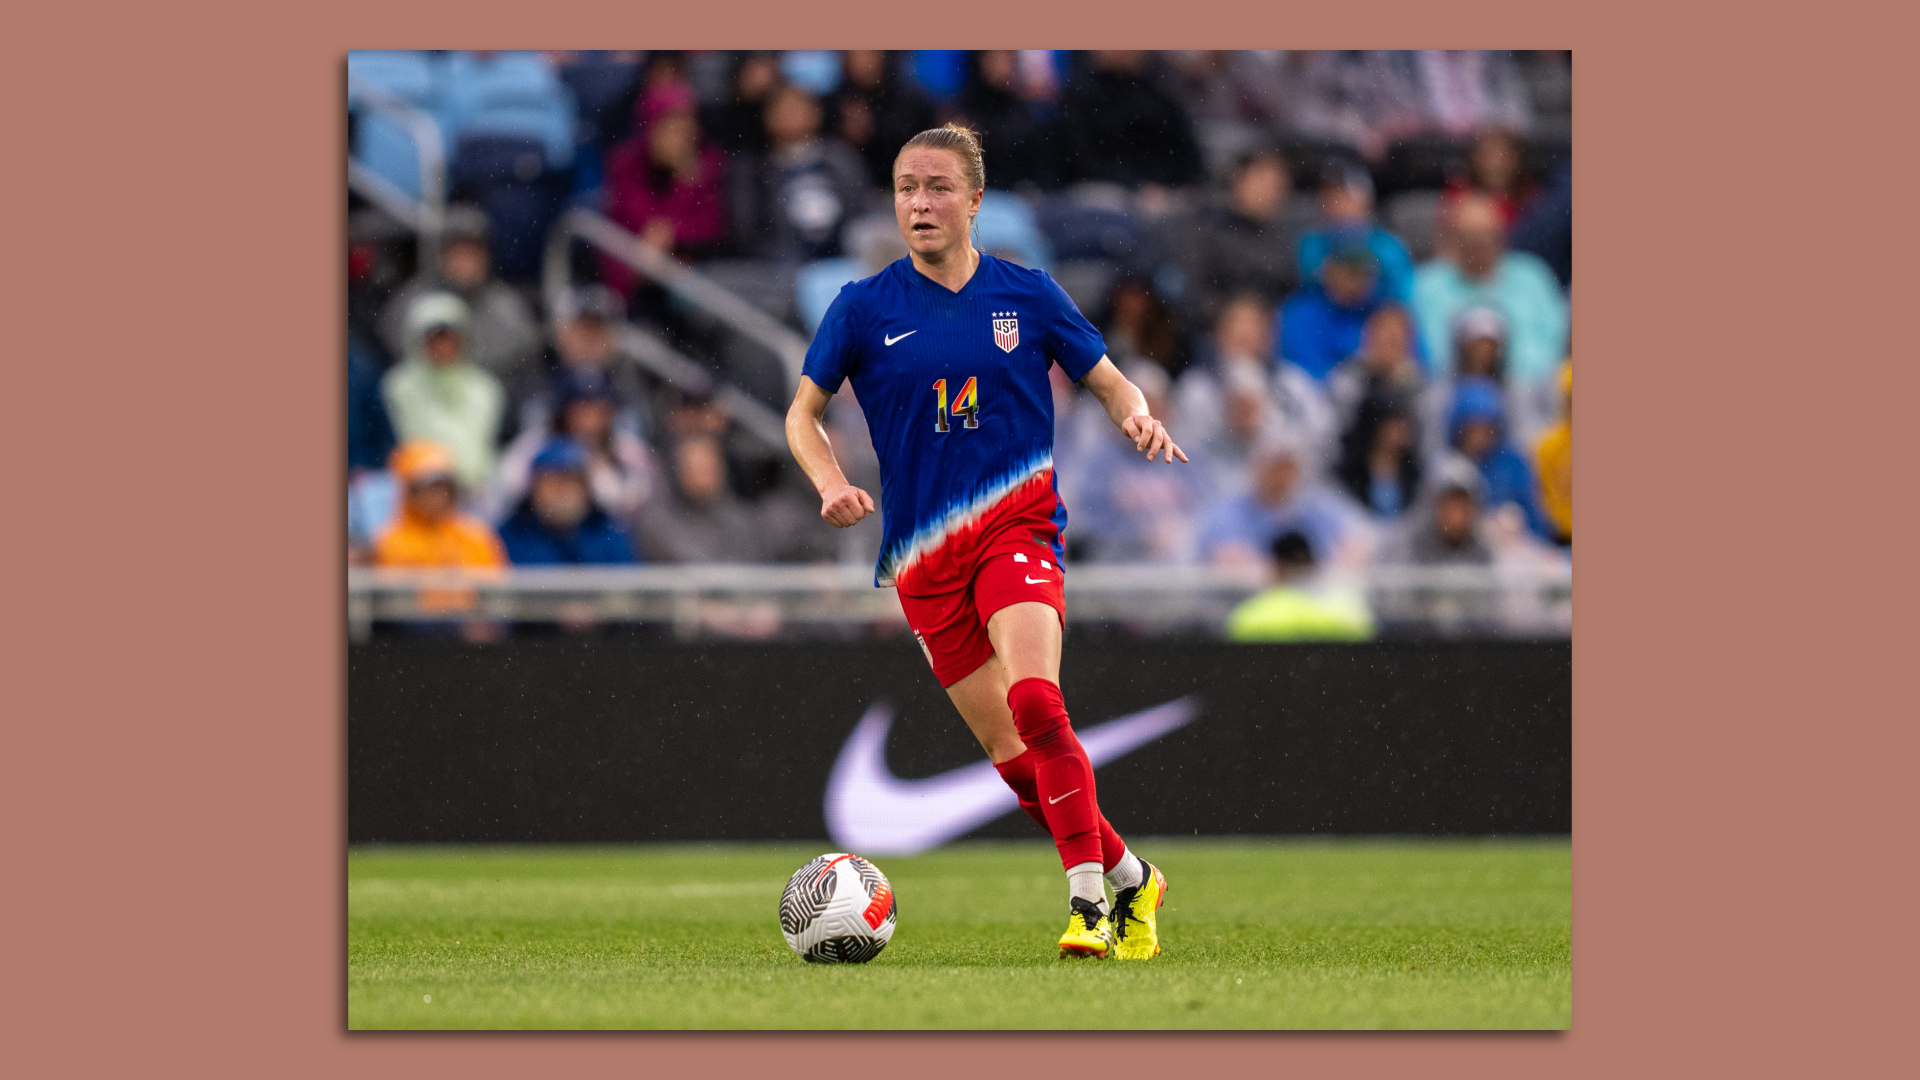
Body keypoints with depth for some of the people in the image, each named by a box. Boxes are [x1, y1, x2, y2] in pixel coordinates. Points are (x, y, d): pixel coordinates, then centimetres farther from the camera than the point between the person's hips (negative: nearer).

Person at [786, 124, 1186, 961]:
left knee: (1033, 700, -27)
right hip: (924, 553, 2)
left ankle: (1089, 898, -26)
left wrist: (1137, 416, -11)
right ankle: (1131, 878, 21)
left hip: (1017, 521, -2)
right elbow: (803, 413, 10)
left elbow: (1108, 381, 12)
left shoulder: (1026, 295, 3)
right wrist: (832, 484, -8)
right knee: (1010, 754, 2)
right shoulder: (866, 308, 3)